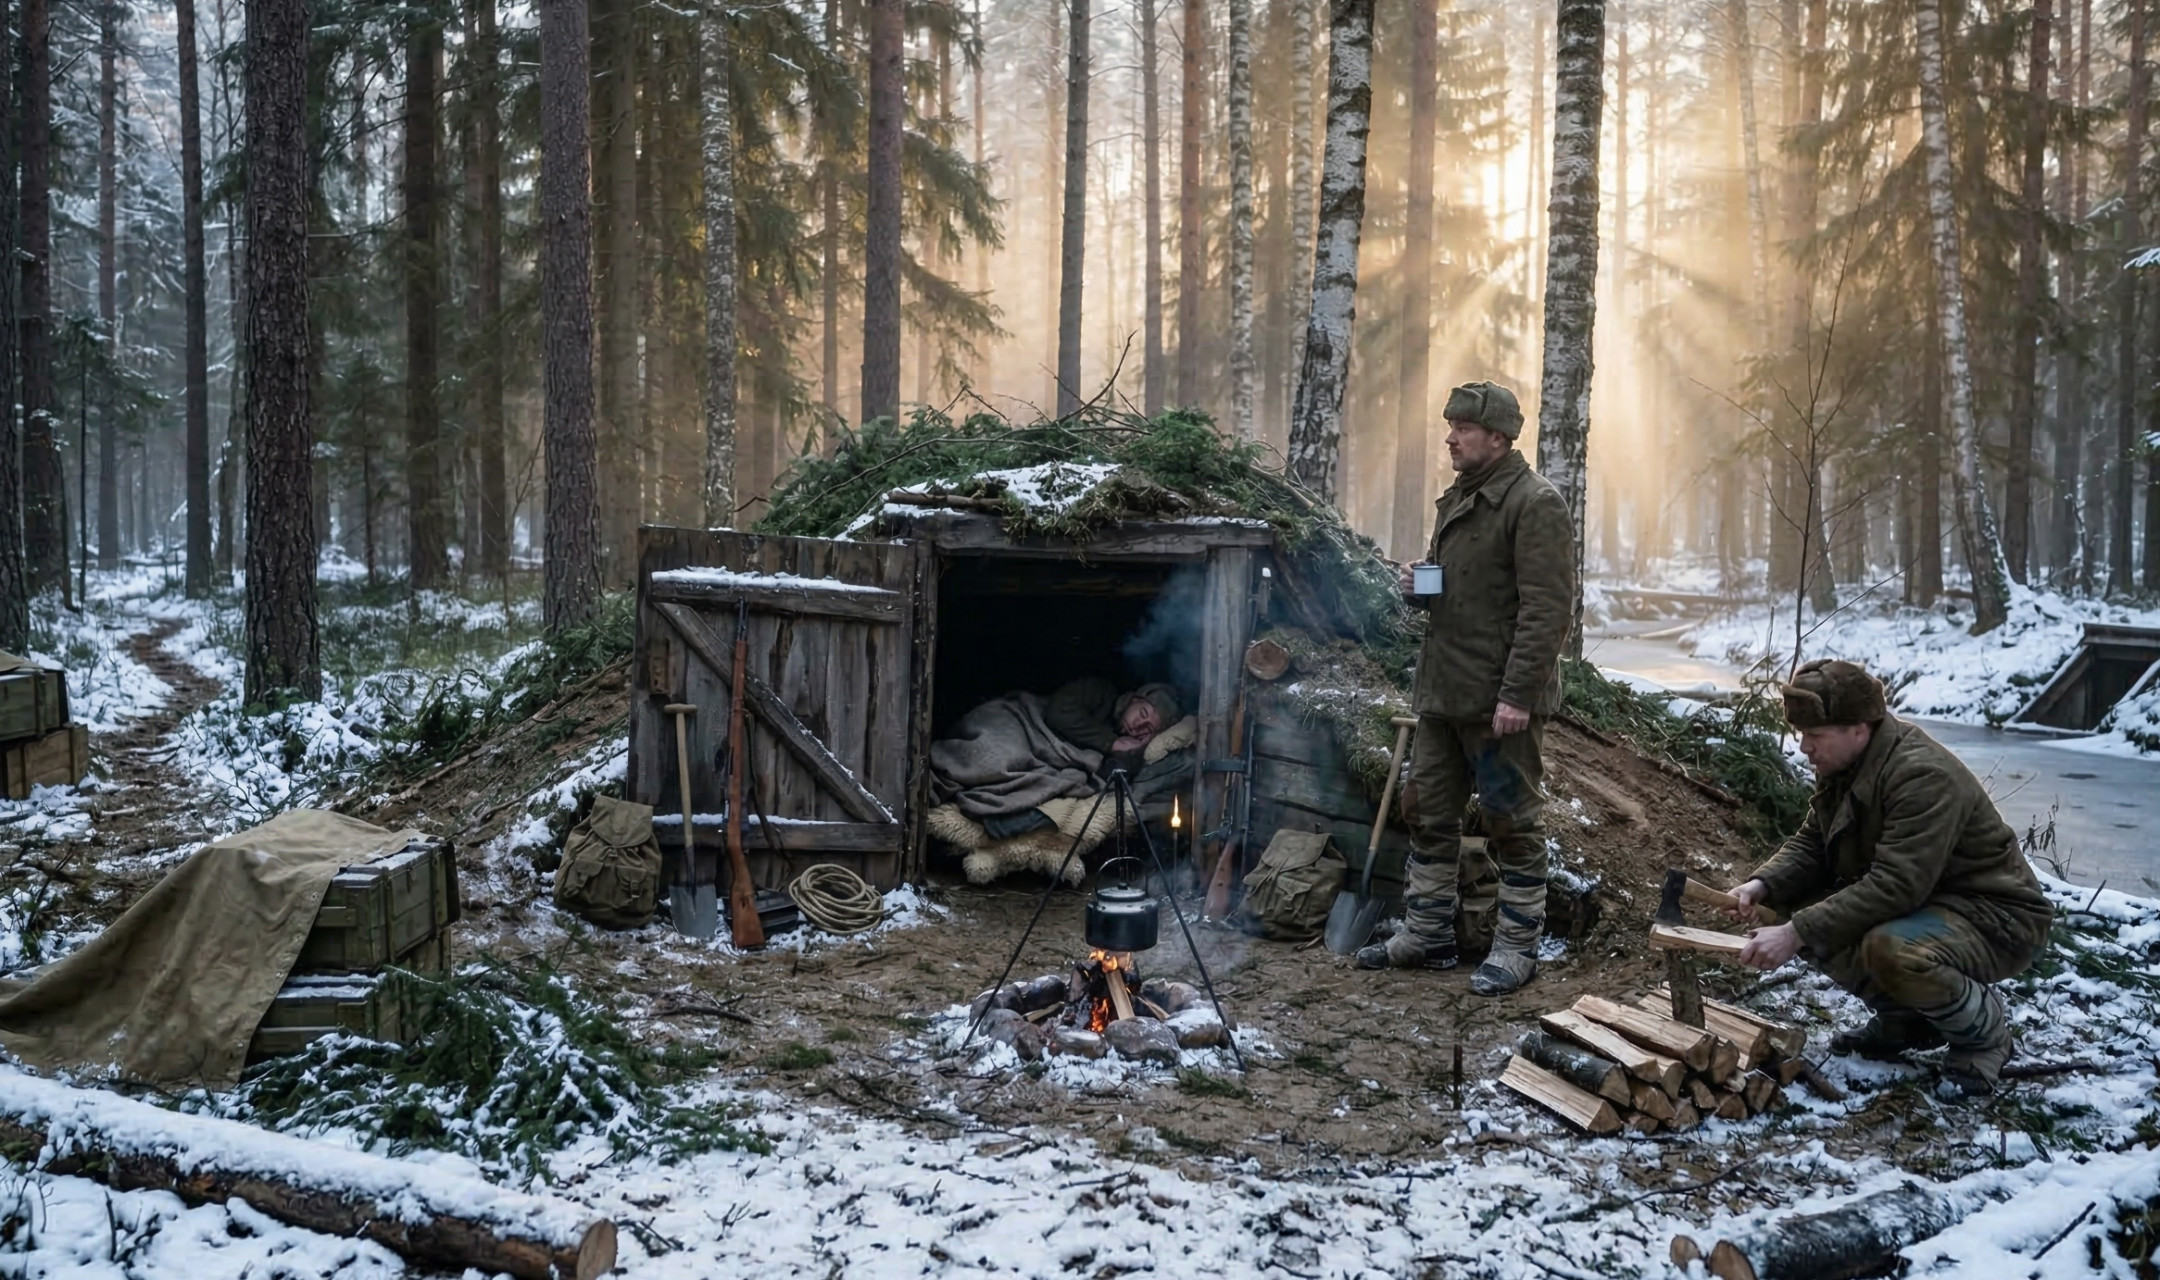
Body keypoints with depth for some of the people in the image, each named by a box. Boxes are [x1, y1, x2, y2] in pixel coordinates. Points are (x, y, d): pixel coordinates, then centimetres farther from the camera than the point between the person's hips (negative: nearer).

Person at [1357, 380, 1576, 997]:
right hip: (1444, 691, 9)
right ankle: (1427, 933, 26)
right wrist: (1417, 588, 5)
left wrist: (1518, 694, -24)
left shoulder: (1535, 504, -13)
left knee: (1512, 823, 2)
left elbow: (1546, 610, -19)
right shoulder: (1456, 499, 16)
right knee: (1430, 814, 14)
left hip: (1501, 698, -9)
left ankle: (1517, 947, 13)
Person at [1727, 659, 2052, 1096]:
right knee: (1798, 908, -6)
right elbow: (1809, 845, 5)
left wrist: (1796, 934, -37)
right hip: (1923, 906, 9)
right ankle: (1904, 1020, 12)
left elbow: (1894, 887, -35)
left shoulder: (1924, 777, -28)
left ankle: (1986, 1033, -5)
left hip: (1995, 918, -9)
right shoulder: (1841, 765, 0)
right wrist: (1764, 885, -16)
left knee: (1890, 950, -37)